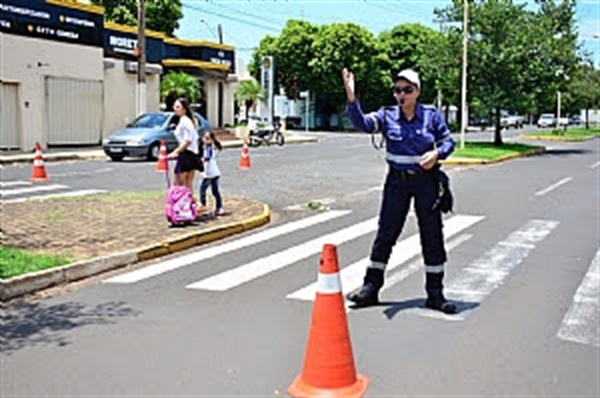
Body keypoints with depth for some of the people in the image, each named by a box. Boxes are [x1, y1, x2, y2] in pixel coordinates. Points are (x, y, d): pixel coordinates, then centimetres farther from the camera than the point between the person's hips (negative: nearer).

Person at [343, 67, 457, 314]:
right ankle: (371, 288, 15)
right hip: (397, 181, 0)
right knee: (385, 234, 4)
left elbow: (448, 141, 6)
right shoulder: (387, 116, -2)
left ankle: (435, 294, 17)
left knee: (432, 236, 5)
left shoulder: (432, 115, -2)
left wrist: (437, 153, -15)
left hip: (426, 181, 0)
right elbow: (363, 123, -19)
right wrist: (351, 99, -35)